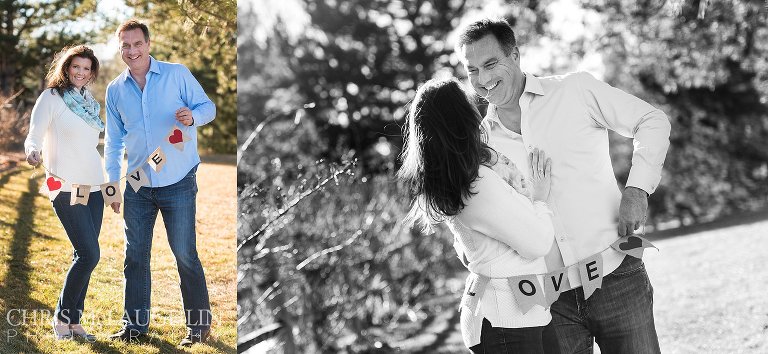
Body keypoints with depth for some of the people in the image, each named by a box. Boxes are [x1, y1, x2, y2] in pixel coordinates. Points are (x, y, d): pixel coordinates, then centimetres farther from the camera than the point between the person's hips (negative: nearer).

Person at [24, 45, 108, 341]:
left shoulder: (90, 103, 15)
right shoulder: (51, 98, -3)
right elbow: (34, 136, -7)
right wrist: (33, 151, -30)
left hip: (93, 186, 7)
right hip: (65, 186, -6)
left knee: (85, 256, 5)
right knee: (88, 254, -14)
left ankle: (74, 321, 13)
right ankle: (62, 317, 2)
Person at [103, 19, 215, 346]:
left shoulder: (177, 74, -3)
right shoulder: (115, 90, 8)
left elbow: (207, 107, 0)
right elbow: (114, 140, 14)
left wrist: (193, 116, -23)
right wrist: (112, 183, 10)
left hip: (178, 184, -4)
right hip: (137, 187, 4)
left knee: (185, 254, -1)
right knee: (135, 256, 7)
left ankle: (199, 324, 12)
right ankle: (136, 325, 18)